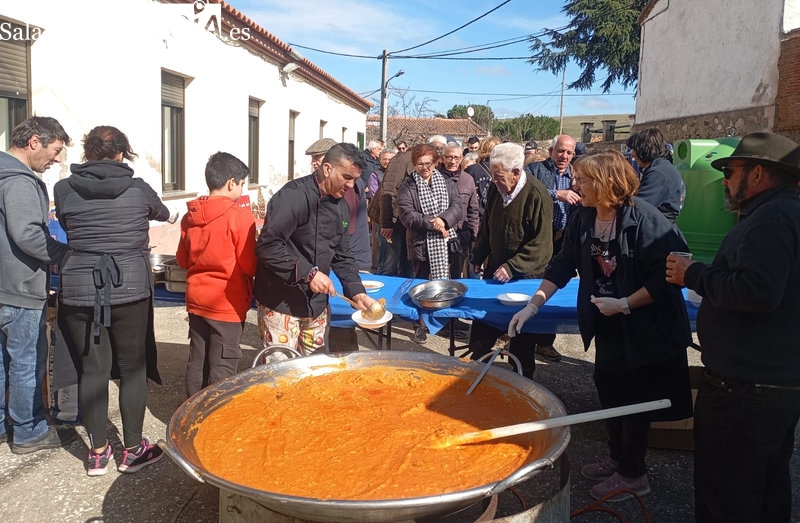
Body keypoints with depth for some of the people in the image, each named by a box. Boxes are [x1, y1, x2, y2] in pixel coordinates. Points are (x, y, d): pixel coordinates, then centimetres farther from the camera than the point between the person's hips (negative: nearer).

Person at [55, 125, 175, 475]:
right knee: (133, 368, 9)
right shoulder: (138, 188, -1)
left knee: (92, 370, 9)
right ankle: (133, 449, 18)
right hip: (129, 288, -1)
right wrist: (171, 217, 44)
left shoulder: (64, 189, 1)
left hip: (79, 289, 2)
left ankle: (97, 452, 20)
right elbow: (159, 211, 21)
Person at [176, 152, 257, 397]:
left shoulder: (190, 216, 2)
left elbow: (182, 260, 11)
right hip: (228, 304, -6)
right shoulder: (240, 217, -16)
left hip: (197, 300, 6)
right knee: (222, 368, 3)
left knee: (197, 361, 16)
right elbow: (250, 266, -13)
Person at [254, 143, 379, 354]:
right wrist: (308, 273, -27)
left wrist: (357, 292, -1)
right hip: (281, 303, -8)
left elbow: (341, 256, 12)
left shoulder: (341, 206, 8)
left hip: (317, 304, 8)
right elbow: (267, 246, -26)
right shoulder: (294, 196, -19)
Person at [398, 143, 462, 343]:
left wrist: (443, 220, -20)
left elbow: (456, 206, -1)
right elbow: (407, 215, -11)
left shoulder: (446, 183, 8)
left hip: (445, 241, 2)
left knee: (444, 281, 9)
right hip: (421, 243, -2)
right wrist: (431, 223, -19)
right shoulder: (407, 186, -1)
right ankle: (420, 325, 18)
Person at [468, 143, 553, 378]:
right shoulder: (496, 188, -2)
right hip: (495, 268, 6)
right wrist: (478, 257, 14)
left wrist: (512, 267, -26)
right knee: (484, 322, 13)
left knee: (522, 334, 8)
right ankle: (476, 359, 32)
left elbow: (541, 244, -22)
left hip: (525, 276, -5)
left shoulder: (536, 195, -21)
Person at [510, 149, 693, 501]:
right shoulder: (583, 219, -2)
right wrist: (533, 306, -4)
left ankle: (633, 473, 26)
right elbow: (563, 265, 2)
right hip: (607, 324, 7)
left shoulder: (645, 220, -23)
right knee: (609, 392, 17)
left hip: (643, 328, -6)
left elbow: (666, 276, -23)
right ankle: (617, 458, 38)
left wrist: (624, 304, -23)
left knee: (634, 399, 7)